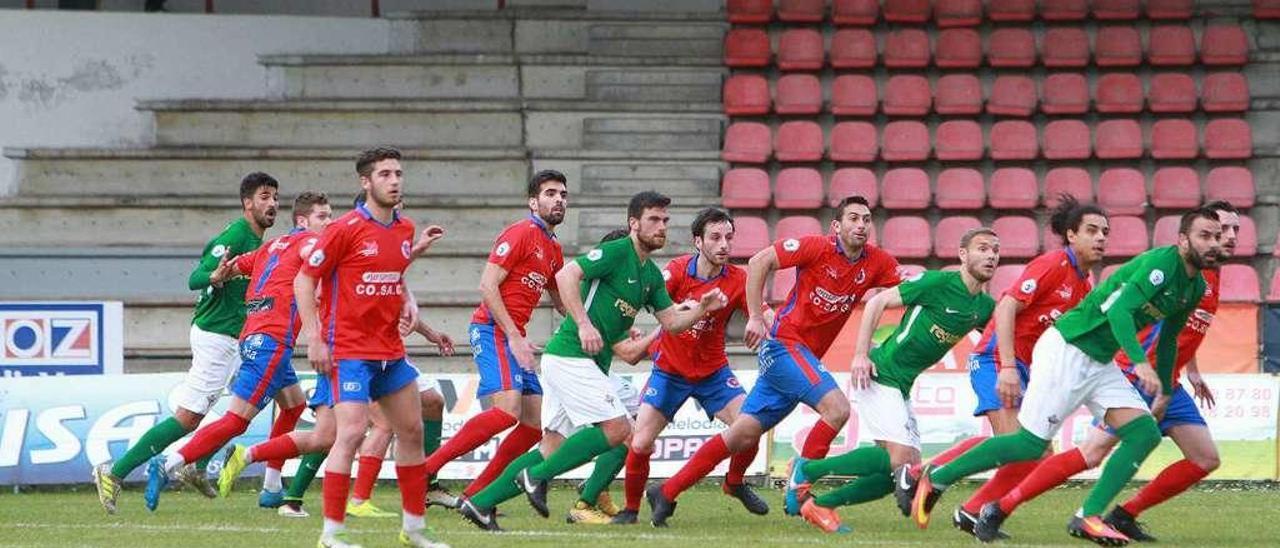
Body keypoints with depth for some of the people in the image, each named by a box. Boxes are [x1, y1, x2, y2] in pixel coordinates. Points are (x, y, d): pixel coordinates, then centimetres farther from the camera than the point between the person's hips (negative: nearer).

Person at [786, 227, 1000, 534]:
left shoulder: (985, 306, 7)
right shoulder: (938, 282, -13)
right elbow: (877, 302, -10)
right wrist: (860, 355, -17)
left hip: (902, 388, 8)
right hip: (878, 375, -8)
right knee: (899, 458, -20)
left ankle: (819, 505, 8)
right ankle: (807, 469, -7)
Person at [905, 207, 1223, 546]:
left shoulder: (1195, 288, 10)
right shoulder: (1162, 262, -18)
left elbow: (1168, 339, 24)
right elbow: (1120, 308, -30)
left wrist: (1164, 392, 26)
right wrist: (1140, 362, -38)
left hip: (1100, 363, 9)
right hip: (1066, 350, -9)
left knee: (1145, 434, -6)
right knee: (1031, 444, -8)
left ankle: (1088, 518, -5)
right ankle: (934, 479, 6)